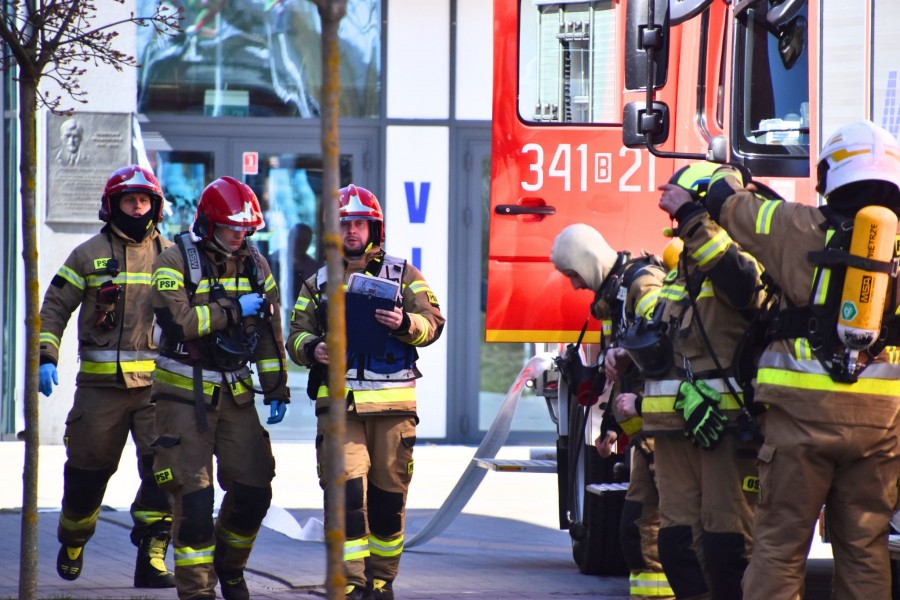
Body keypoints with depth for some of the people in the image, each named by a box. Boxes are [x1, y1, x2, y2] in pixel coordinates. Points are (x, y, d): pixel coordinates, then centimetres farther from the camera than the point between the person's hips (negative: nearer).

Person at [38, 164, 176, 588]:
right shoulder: (89, 255, 5)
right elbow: (54, 307, 7)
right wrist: (45, 358, -4)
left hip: (156, 381, 1)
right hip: (100, 382, -1)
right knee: (88, 470, 7)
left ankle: (151, 557, -11)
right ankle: (71, 544, 33)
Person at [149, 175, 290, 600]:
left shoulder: (254, 266, 8)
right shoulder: (176, 262, -9)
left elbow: (269, 333, 14)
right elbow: (176, 322, -23)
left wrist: (276, 391, 10)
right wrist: (234, 310, -17)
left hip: (234, 393, 5)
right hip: (185, 394, -5)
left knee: (254, 489, 1)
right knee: (194, 494, -9)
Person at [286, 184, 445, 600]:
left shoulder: (402, 274, 10)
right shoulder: (318, 284, 15)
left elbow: (432, 323, 4)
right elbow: (297, 334, 13)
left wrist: (406, 324, -17)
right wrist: (311, 349, -10)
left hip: (392, 403, 0)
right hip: (338, 404, 0)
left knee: (388, 494, 5)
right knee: (346, 490, -11)